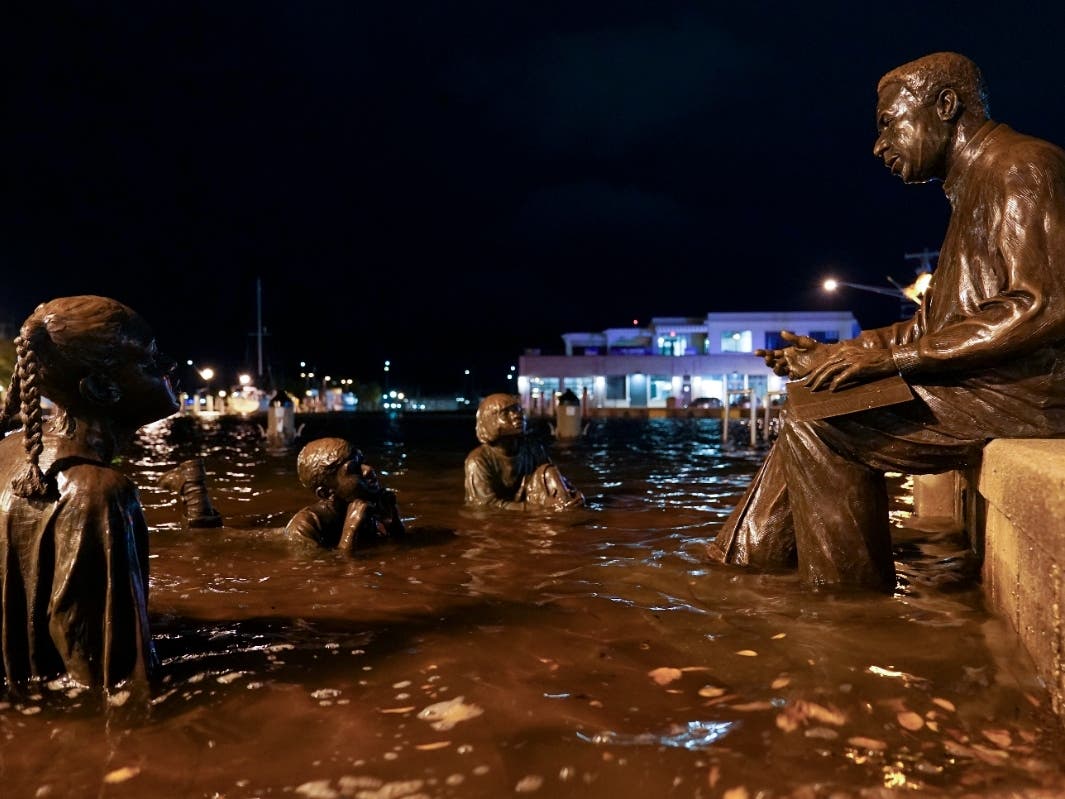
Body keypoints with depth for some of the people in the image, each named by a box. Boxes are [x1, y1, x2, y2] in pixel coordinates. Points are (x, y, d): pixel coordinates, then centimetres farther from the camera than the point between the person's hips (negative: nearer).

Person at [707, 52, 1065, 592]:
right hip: (979, 386, 10)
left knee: (820, 427, -18)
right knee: (809, 422, 5)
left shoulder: (1021, 166, -9)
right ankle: (742, 568, 6)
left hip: (1021, 391, -10)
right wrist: (833, 354, 11)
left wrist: (890, 355, -22)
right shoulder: (971, 191, 22)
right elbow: (931, 323, 19)